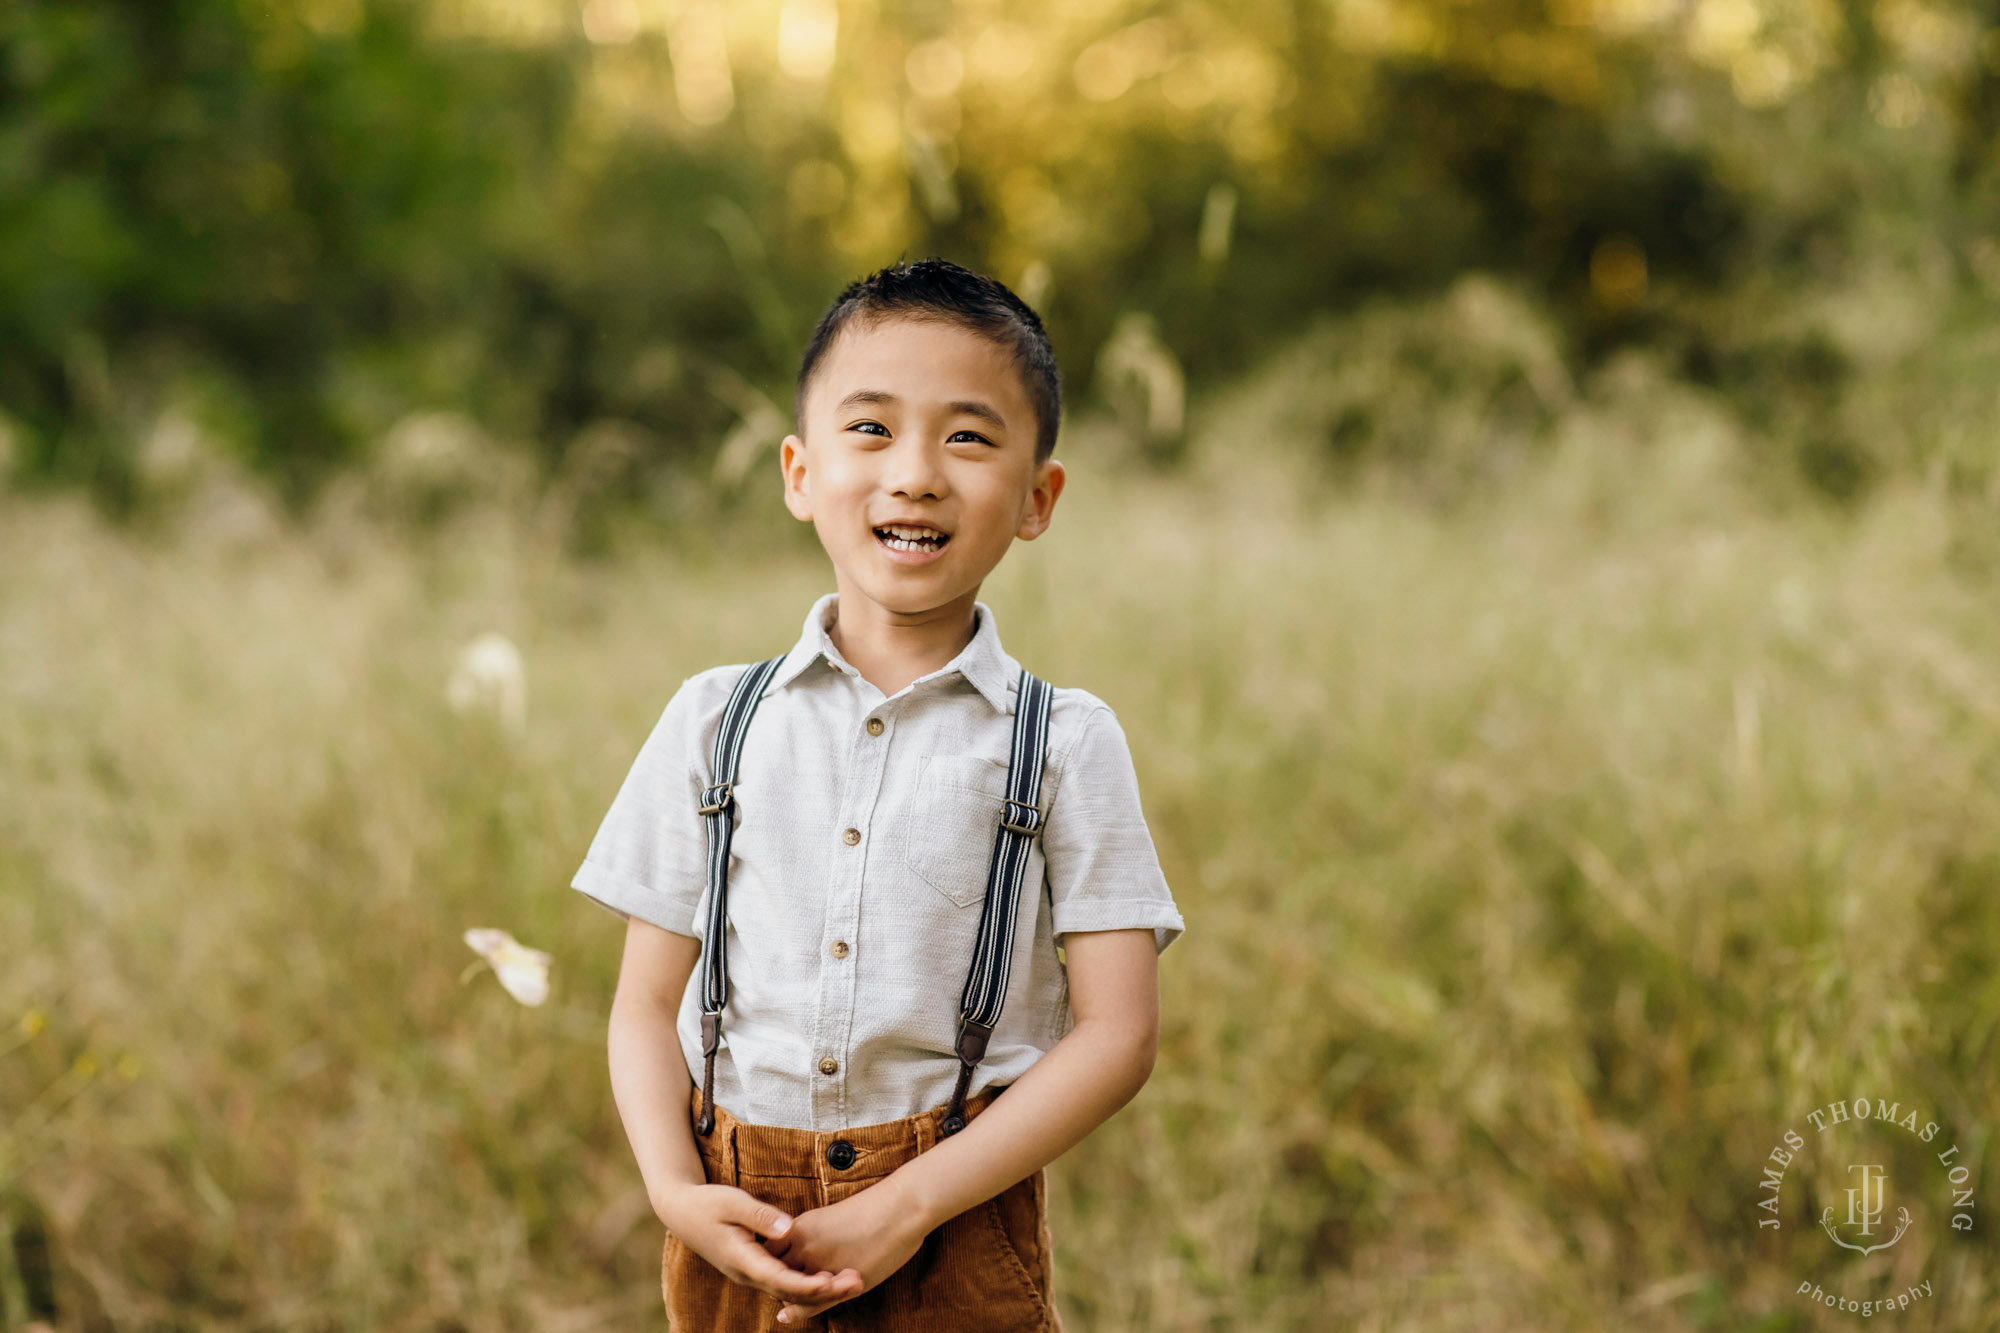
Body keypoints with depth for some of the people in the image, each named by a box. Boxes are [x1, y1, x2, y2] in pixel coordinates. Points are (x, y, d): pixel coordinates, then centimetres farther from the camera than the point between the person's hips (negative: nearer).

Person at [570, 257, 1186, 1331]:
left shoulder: (1064, 743, -2)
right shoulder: (714, 721, 4)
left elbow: (1116, 1033, -7)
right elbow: (647, 1005, 5)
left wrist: (905, 1211, -14)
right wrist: (677, 1193, -12)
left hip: (957, 1242, -1)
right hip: (743, 1237, 1)